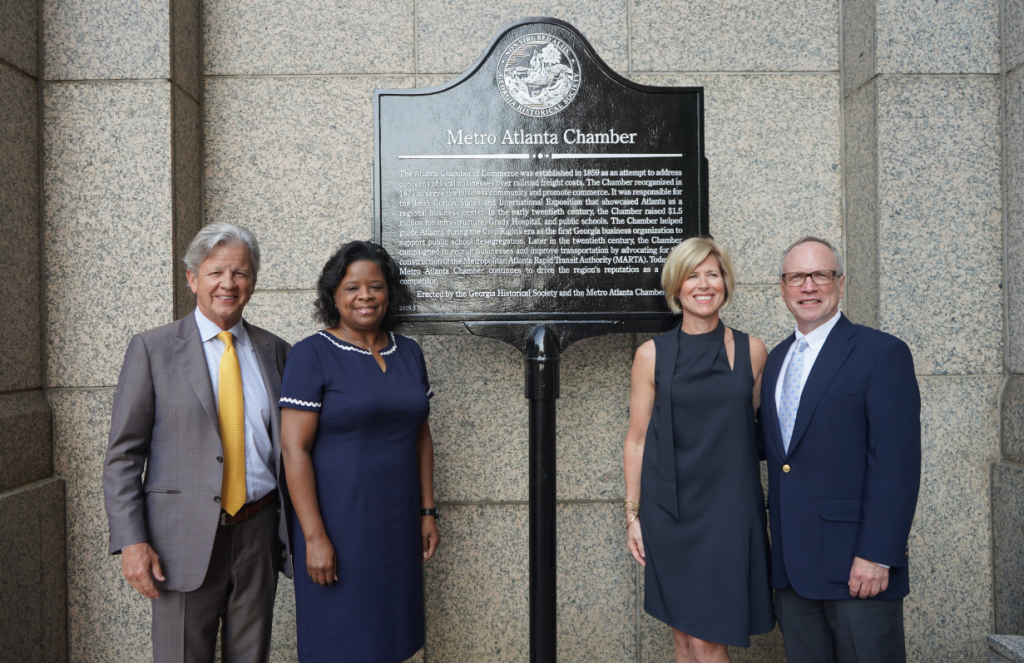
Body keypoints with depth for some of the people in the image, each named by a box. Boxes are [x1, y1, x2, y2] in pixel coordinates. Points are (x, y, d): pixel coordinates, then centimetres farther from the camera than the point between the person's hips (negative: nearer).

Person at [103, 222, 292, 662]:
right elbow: (123, 454, -3)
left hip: (259, 533, 3)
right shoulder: (151, 349, -2)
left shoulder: (274, 351, 7)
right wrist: (131, 541, -10)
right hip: (185, 539, -3)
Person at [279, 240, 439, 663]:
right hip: (338, 528, -5)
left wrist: (427, 512, 9)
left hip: (398, 528, 5)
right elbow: (295, 449, -13)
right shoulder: (312, 355, -9)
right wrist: (314, 536, -17)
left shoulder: (408, 352, 8)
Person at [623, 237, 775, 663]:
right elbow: (636, 440, 4)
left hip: (730, 511, 0)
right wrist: (632, 514, 1)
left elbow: (761, 430, 9)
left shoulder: (751, 351, 3)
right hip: (670, 512, 1)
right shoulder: (652, 355, 1)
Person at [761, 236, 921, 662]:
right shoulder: (777, 357, 13)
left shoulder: (883, 353, -8)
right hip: (792, 565, 6)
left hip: (856, 564, -6)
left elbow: (897, 464, -13)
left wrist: (876, 555, -18)